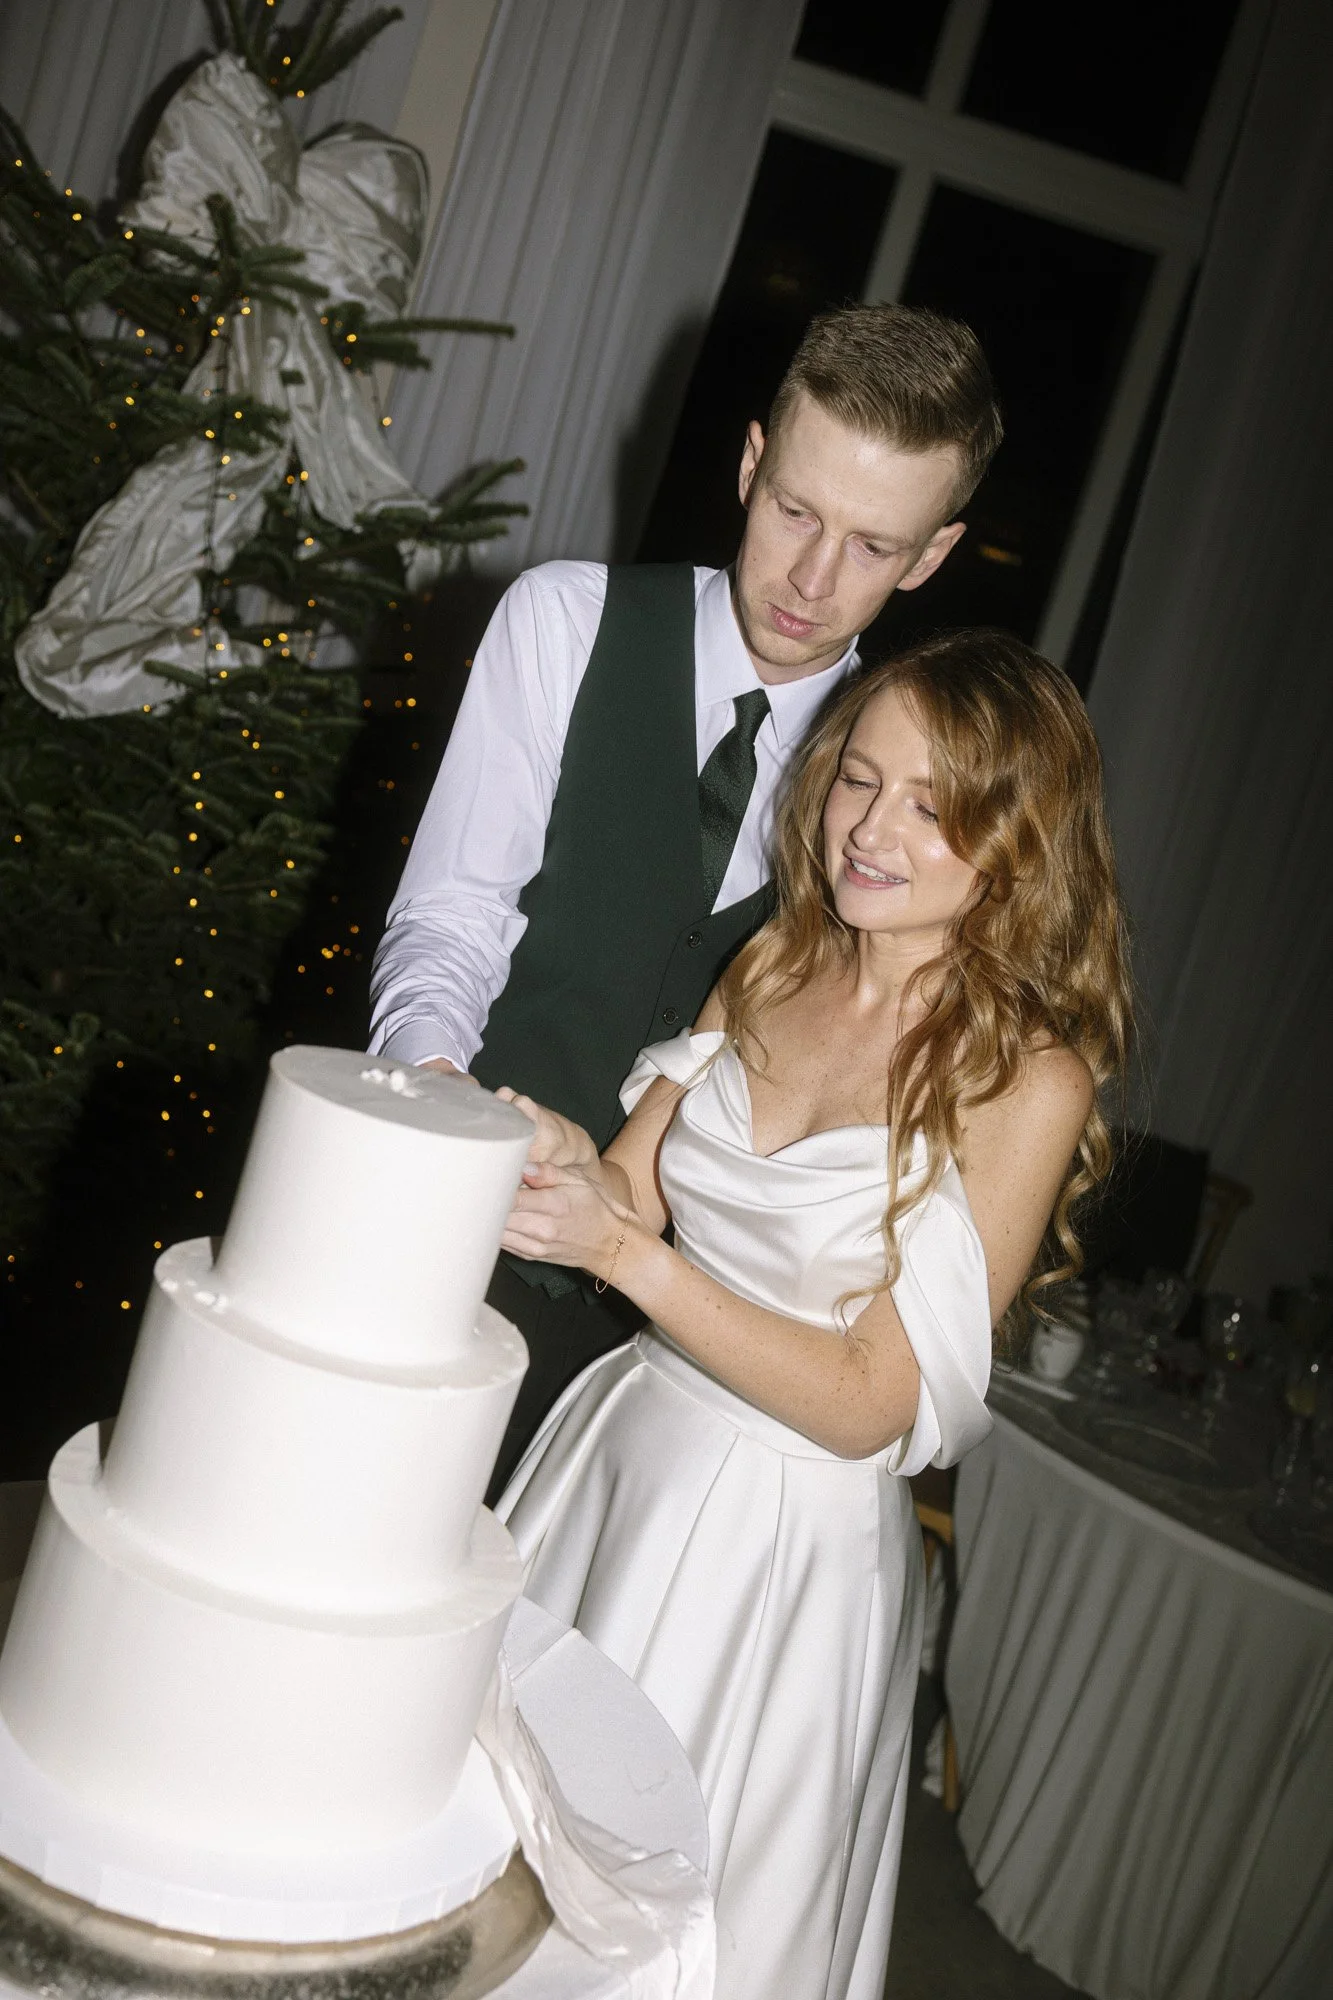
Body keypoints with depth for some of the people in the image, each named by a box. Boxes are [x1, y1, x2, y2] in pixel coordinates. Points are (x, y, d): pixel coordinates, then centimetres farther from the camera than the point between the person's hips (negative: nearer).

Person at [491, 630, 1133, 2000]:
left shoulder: (1028, 1080, -18)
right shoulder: (773, 966, 0)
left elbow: (870, 1405, -19)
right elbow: (630, 1192, 3)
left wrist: (629, 1252, -26)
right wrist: (560, 1166, -20)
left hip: (788, 1533, -5)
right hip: (618, 1442, 6)